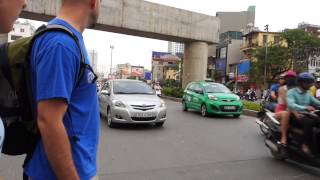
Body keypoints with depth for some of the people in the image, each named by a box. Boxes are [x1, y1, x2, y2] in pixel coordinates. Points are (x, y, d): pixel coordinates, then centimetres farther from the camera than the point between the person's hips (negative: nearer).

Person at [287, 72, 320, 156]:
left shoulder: (308, 94, 17)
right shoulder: (291, 92, -8)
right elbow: (290, 105, -25)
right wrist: (305, 107, -39)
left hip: (305, 116, 7)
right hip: (295, 116, -7)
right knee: (309, 122, -34)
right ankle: (305, 145, -25)